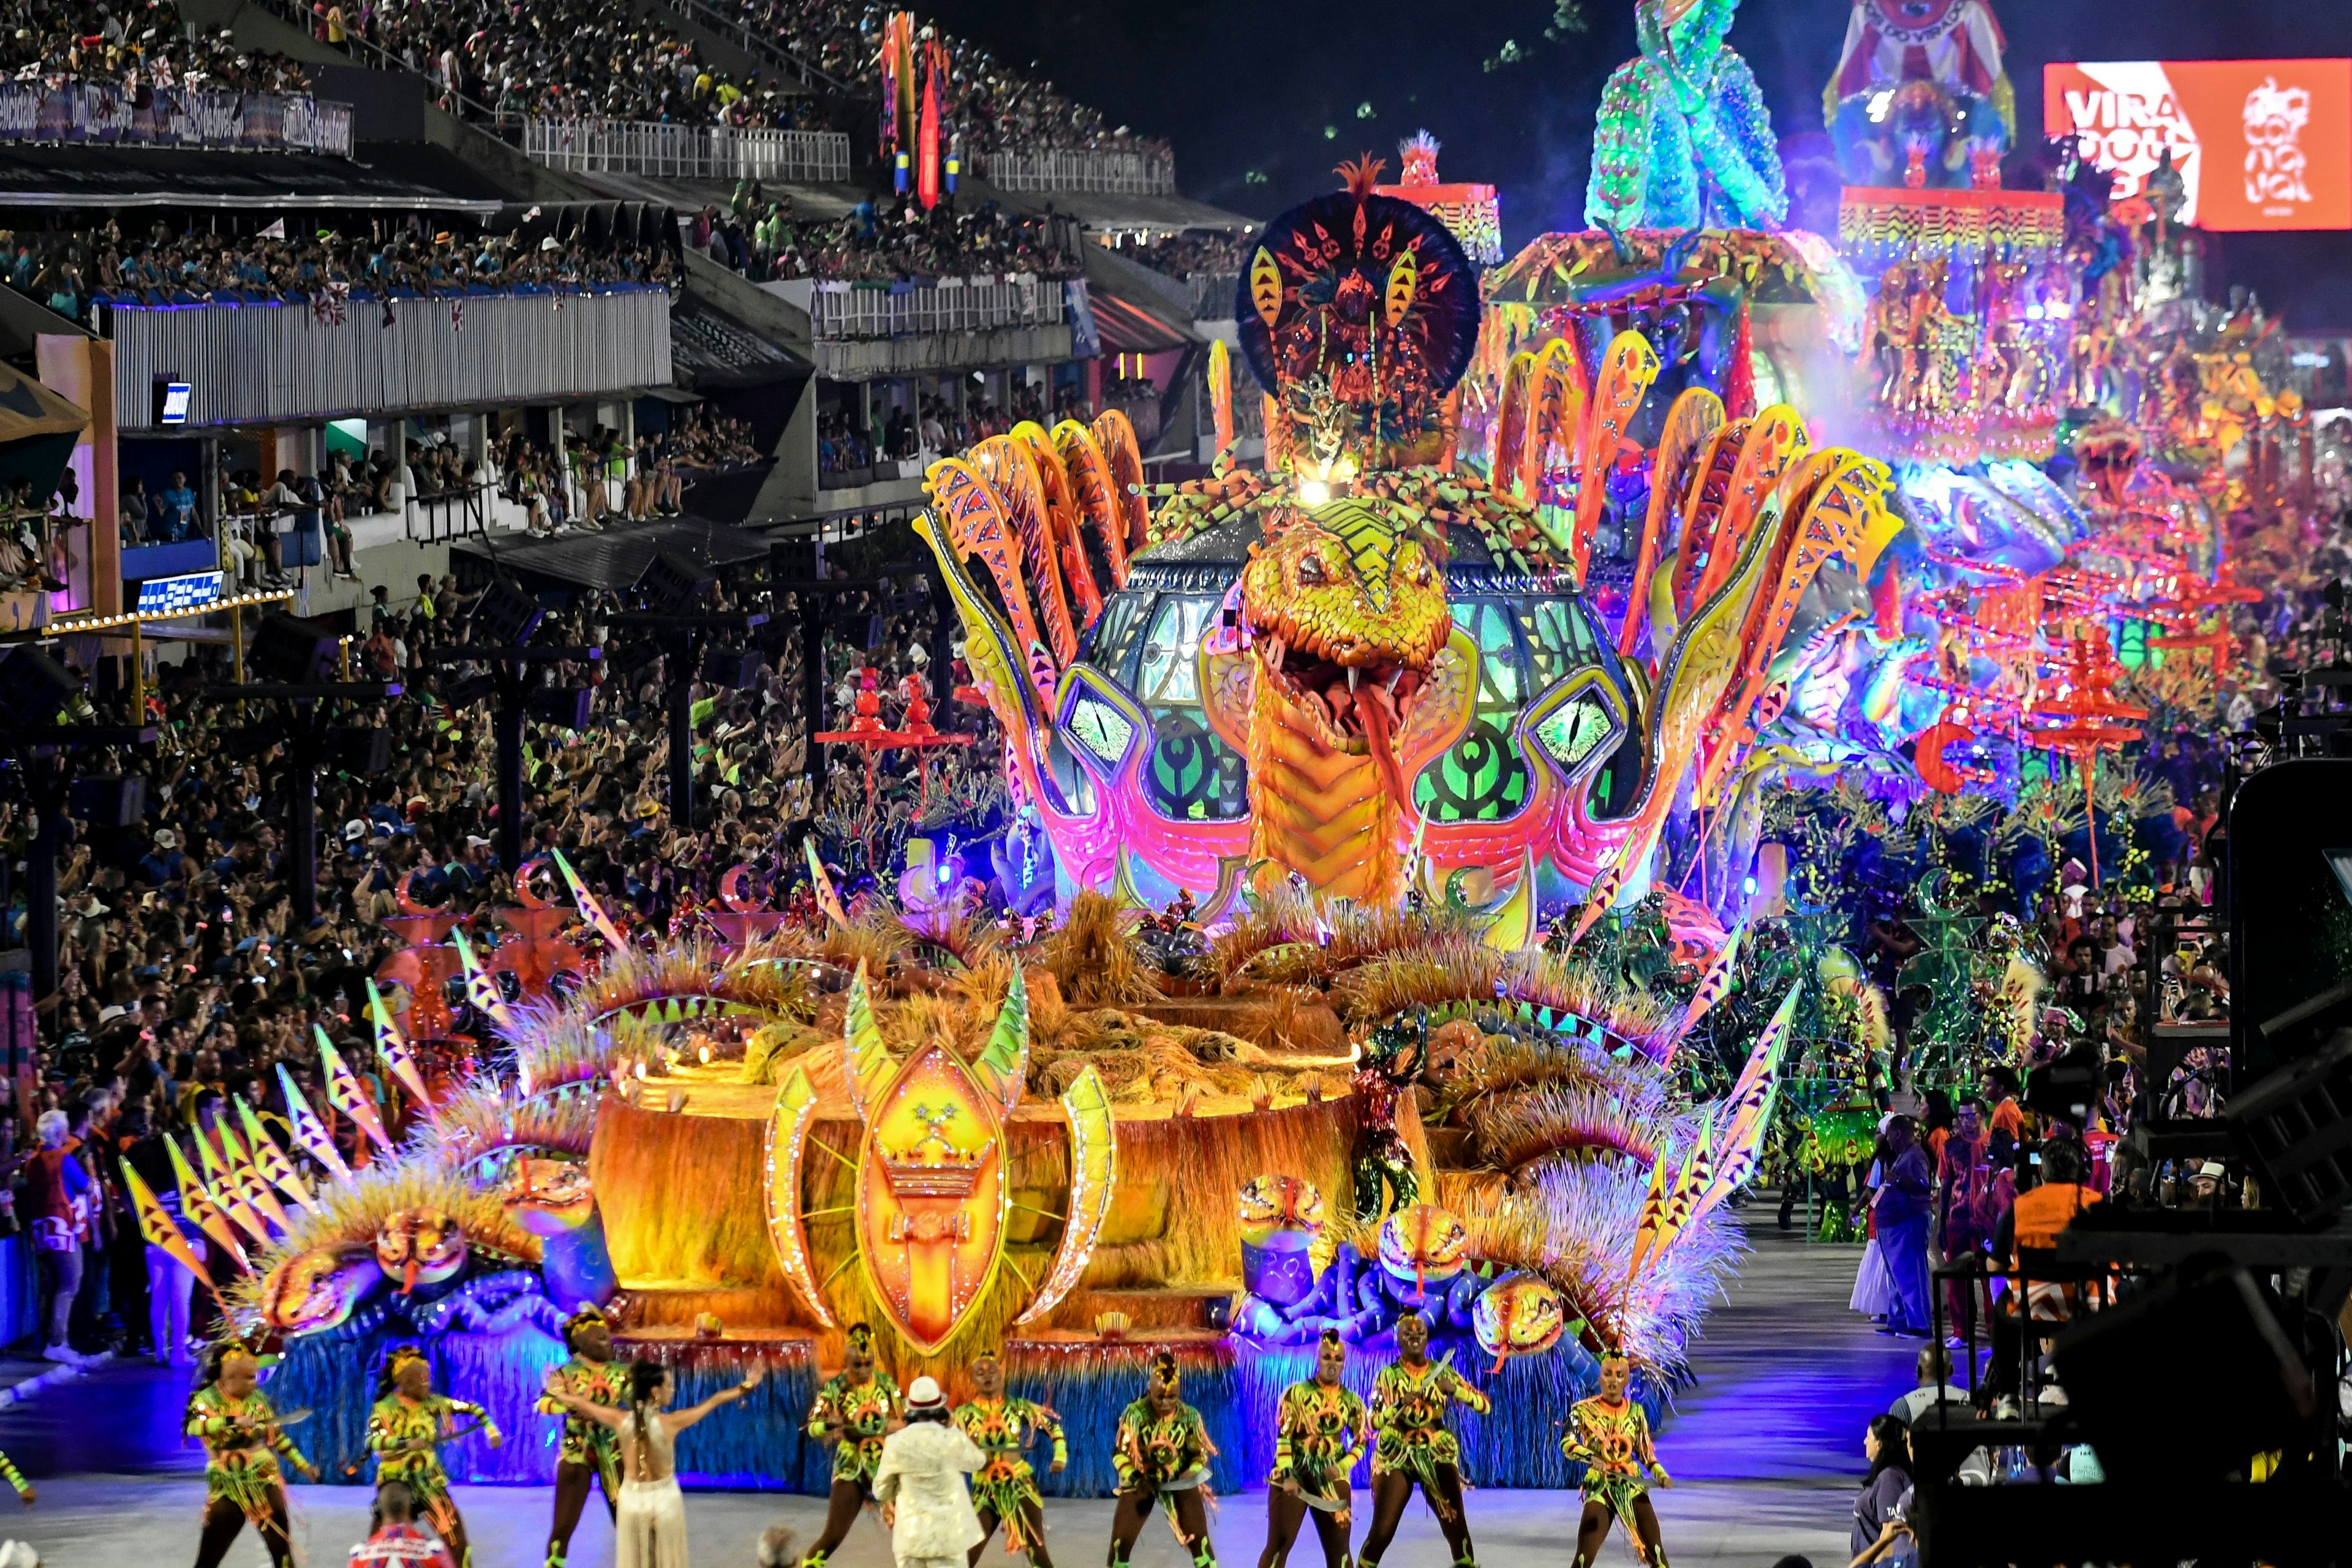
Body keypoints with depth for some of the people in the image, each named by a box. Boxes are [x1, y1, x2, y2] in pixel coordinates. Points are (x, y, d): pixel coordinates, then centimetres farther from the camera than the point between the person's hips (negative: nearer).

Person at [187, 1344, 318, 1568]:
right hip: (227, 1488, -3)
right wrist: (232, 1421, -43)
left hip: (265, 1482, 3)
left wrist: (303, 1465, 17)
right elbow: (192, 1427, -32)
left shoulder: (258, 1398, 3)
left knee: (281, 1548, 6)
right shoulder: (207, 1399, -11)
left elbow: (277, 1436, 15)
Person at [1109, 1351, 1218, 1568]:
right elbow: (1120, 1453, -13)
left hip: (1179, 1481, 1)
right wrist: (1136, 1479, -26)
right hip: (1142, 1481, -1)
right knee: (1121, 1541, -3)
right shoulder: (1135, 1414, -20)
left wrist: (1190, 1474, -23)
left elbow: (1201, 1453, -4)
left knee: (1199, 1539, -4)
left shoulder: (1190, 1416, -14)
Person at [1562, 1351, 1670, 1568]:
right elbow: (1566, 1444, -15)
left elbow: (1646, 1453, 14)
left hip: (1633, 1487, 2)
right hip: (1600, 1488, -2)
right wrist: (1591, 1458, -33)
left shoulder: (1636, 1412, 7)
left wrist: (1661, 1475, -4)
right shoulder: (1584, 1410, -2)